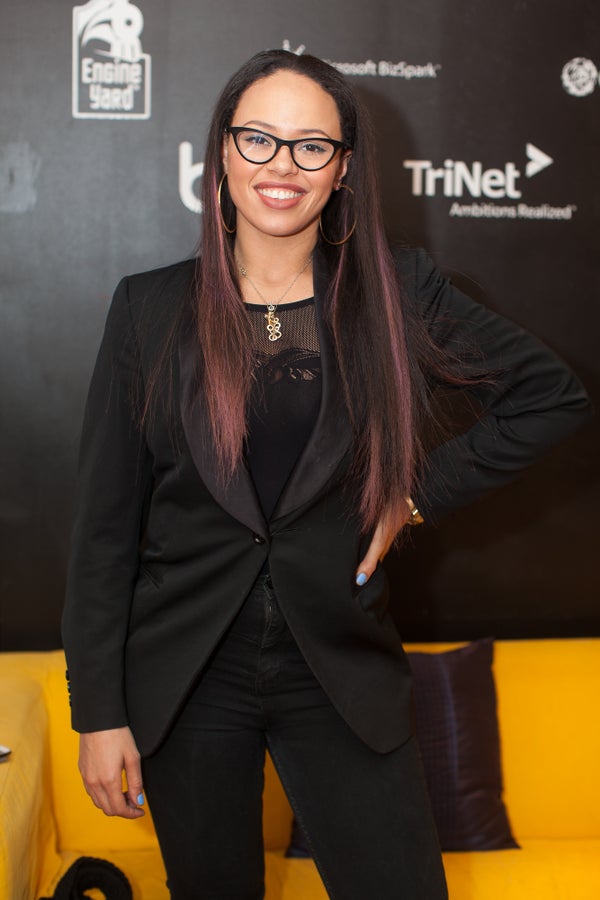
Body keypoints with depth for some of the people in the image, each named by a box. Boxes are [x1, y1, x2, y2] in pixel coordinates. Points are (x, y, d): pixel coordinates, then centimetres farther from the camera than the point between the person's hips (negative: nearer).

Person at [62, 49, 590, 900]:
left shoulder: (399, 293, -2)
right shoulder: (150, 306, -3)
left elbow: (551, 394, 6)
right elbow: (106, 521, -2)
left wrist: (423, 491, -2)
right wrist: (99, 709, -4)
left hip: (341, 673, 0)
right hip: (186, 683, 0)